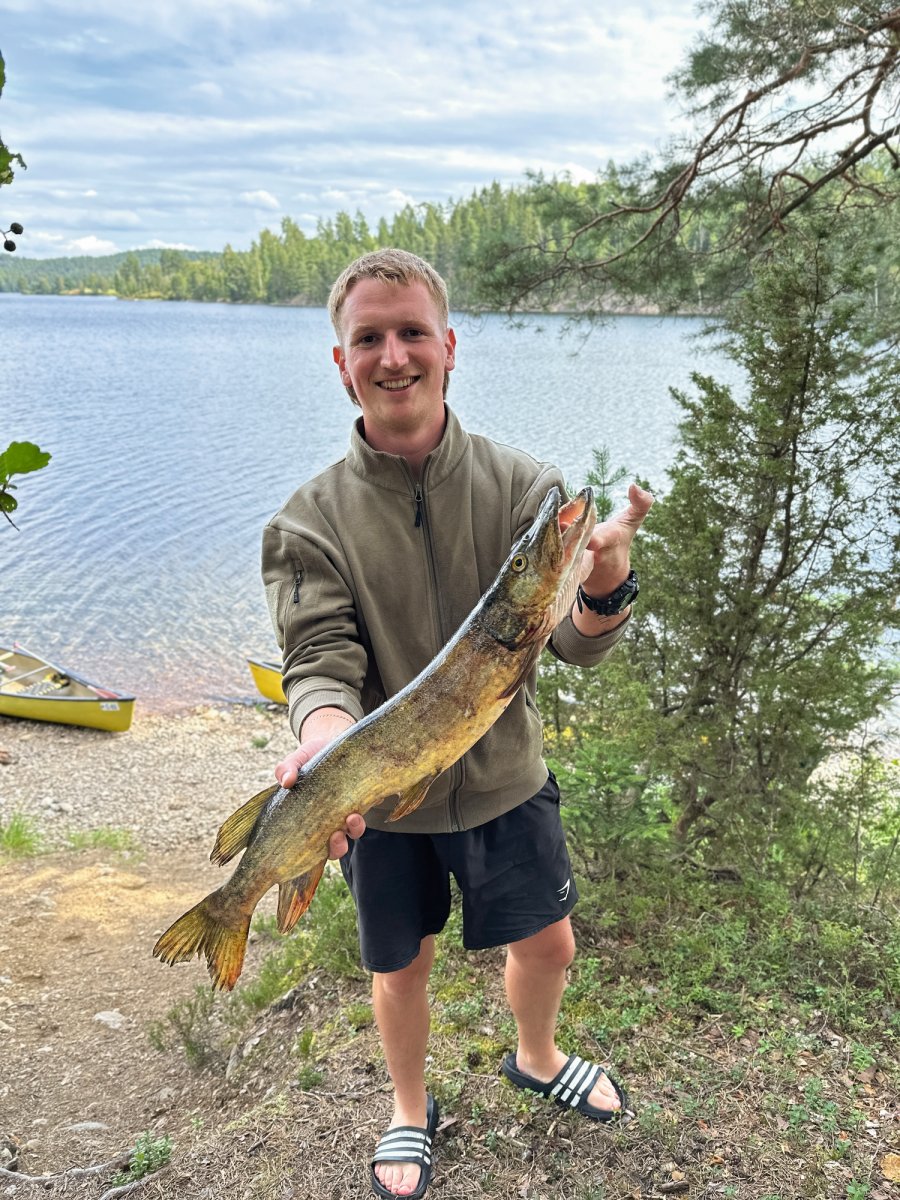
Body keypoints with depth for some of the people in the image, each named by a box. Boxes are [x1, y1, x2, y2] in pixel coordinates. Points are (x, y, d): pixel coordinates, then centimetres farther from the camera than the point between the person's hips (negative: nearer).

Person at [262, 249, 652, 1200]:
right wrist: (326, 733, -41)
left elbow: (577, 643, -15)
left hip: (506, 776, 2)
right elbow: (319, 658, -18)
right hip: (383, 797, -1)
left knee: (548, 944, 19)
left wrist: (606, 587, -39)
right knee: (401, 969, 18)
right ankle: (410, 1111, 49)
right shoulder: (313, 520, -14)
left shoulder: (521, 487, -12)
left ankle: (536, 1059, 54)